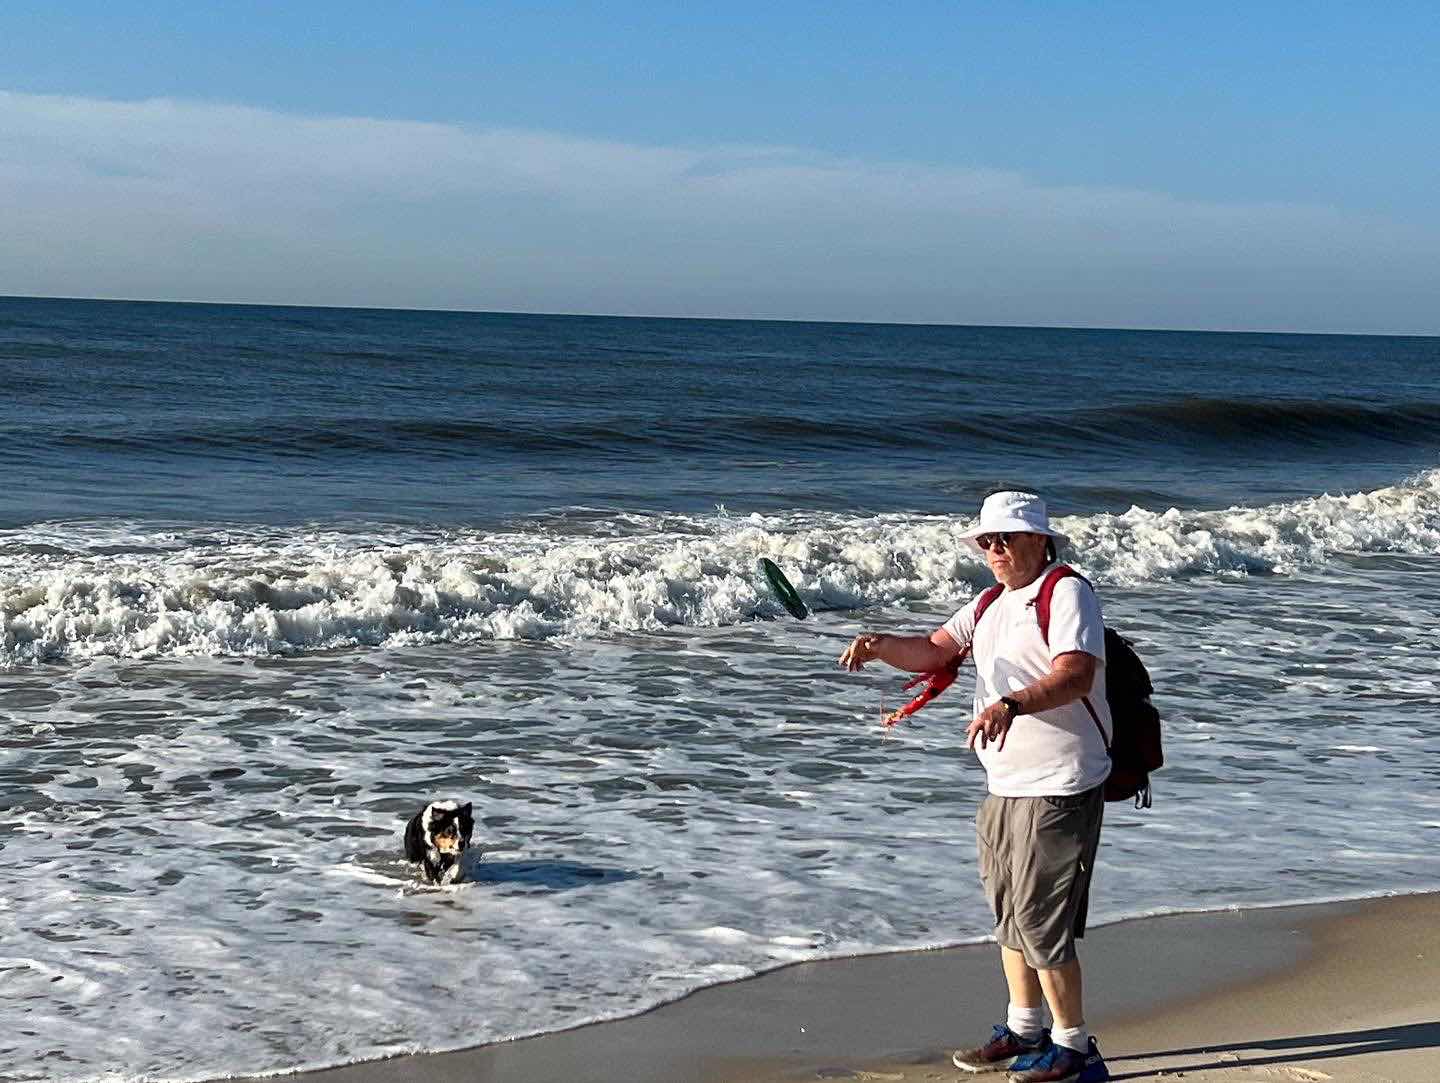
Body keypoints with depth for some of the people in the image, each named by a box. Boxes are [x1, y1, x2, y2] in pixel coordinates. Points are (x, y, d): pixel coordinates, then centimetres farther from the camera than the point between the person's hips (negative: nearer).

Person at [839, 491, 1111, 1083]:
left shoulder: (1067, 593, -11)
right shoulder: (992, 605, 17)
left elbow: (1075, 676, -26)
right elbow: (932, 650, 13)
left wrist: (1013, 704, -42)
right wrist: (879, 645, -7)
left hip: (1059, 789, -9)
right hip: (1006, 787, 9)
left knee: (1042, 918, -7)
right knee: (1010, 910, 17)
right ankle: (1024, 1030, 32)